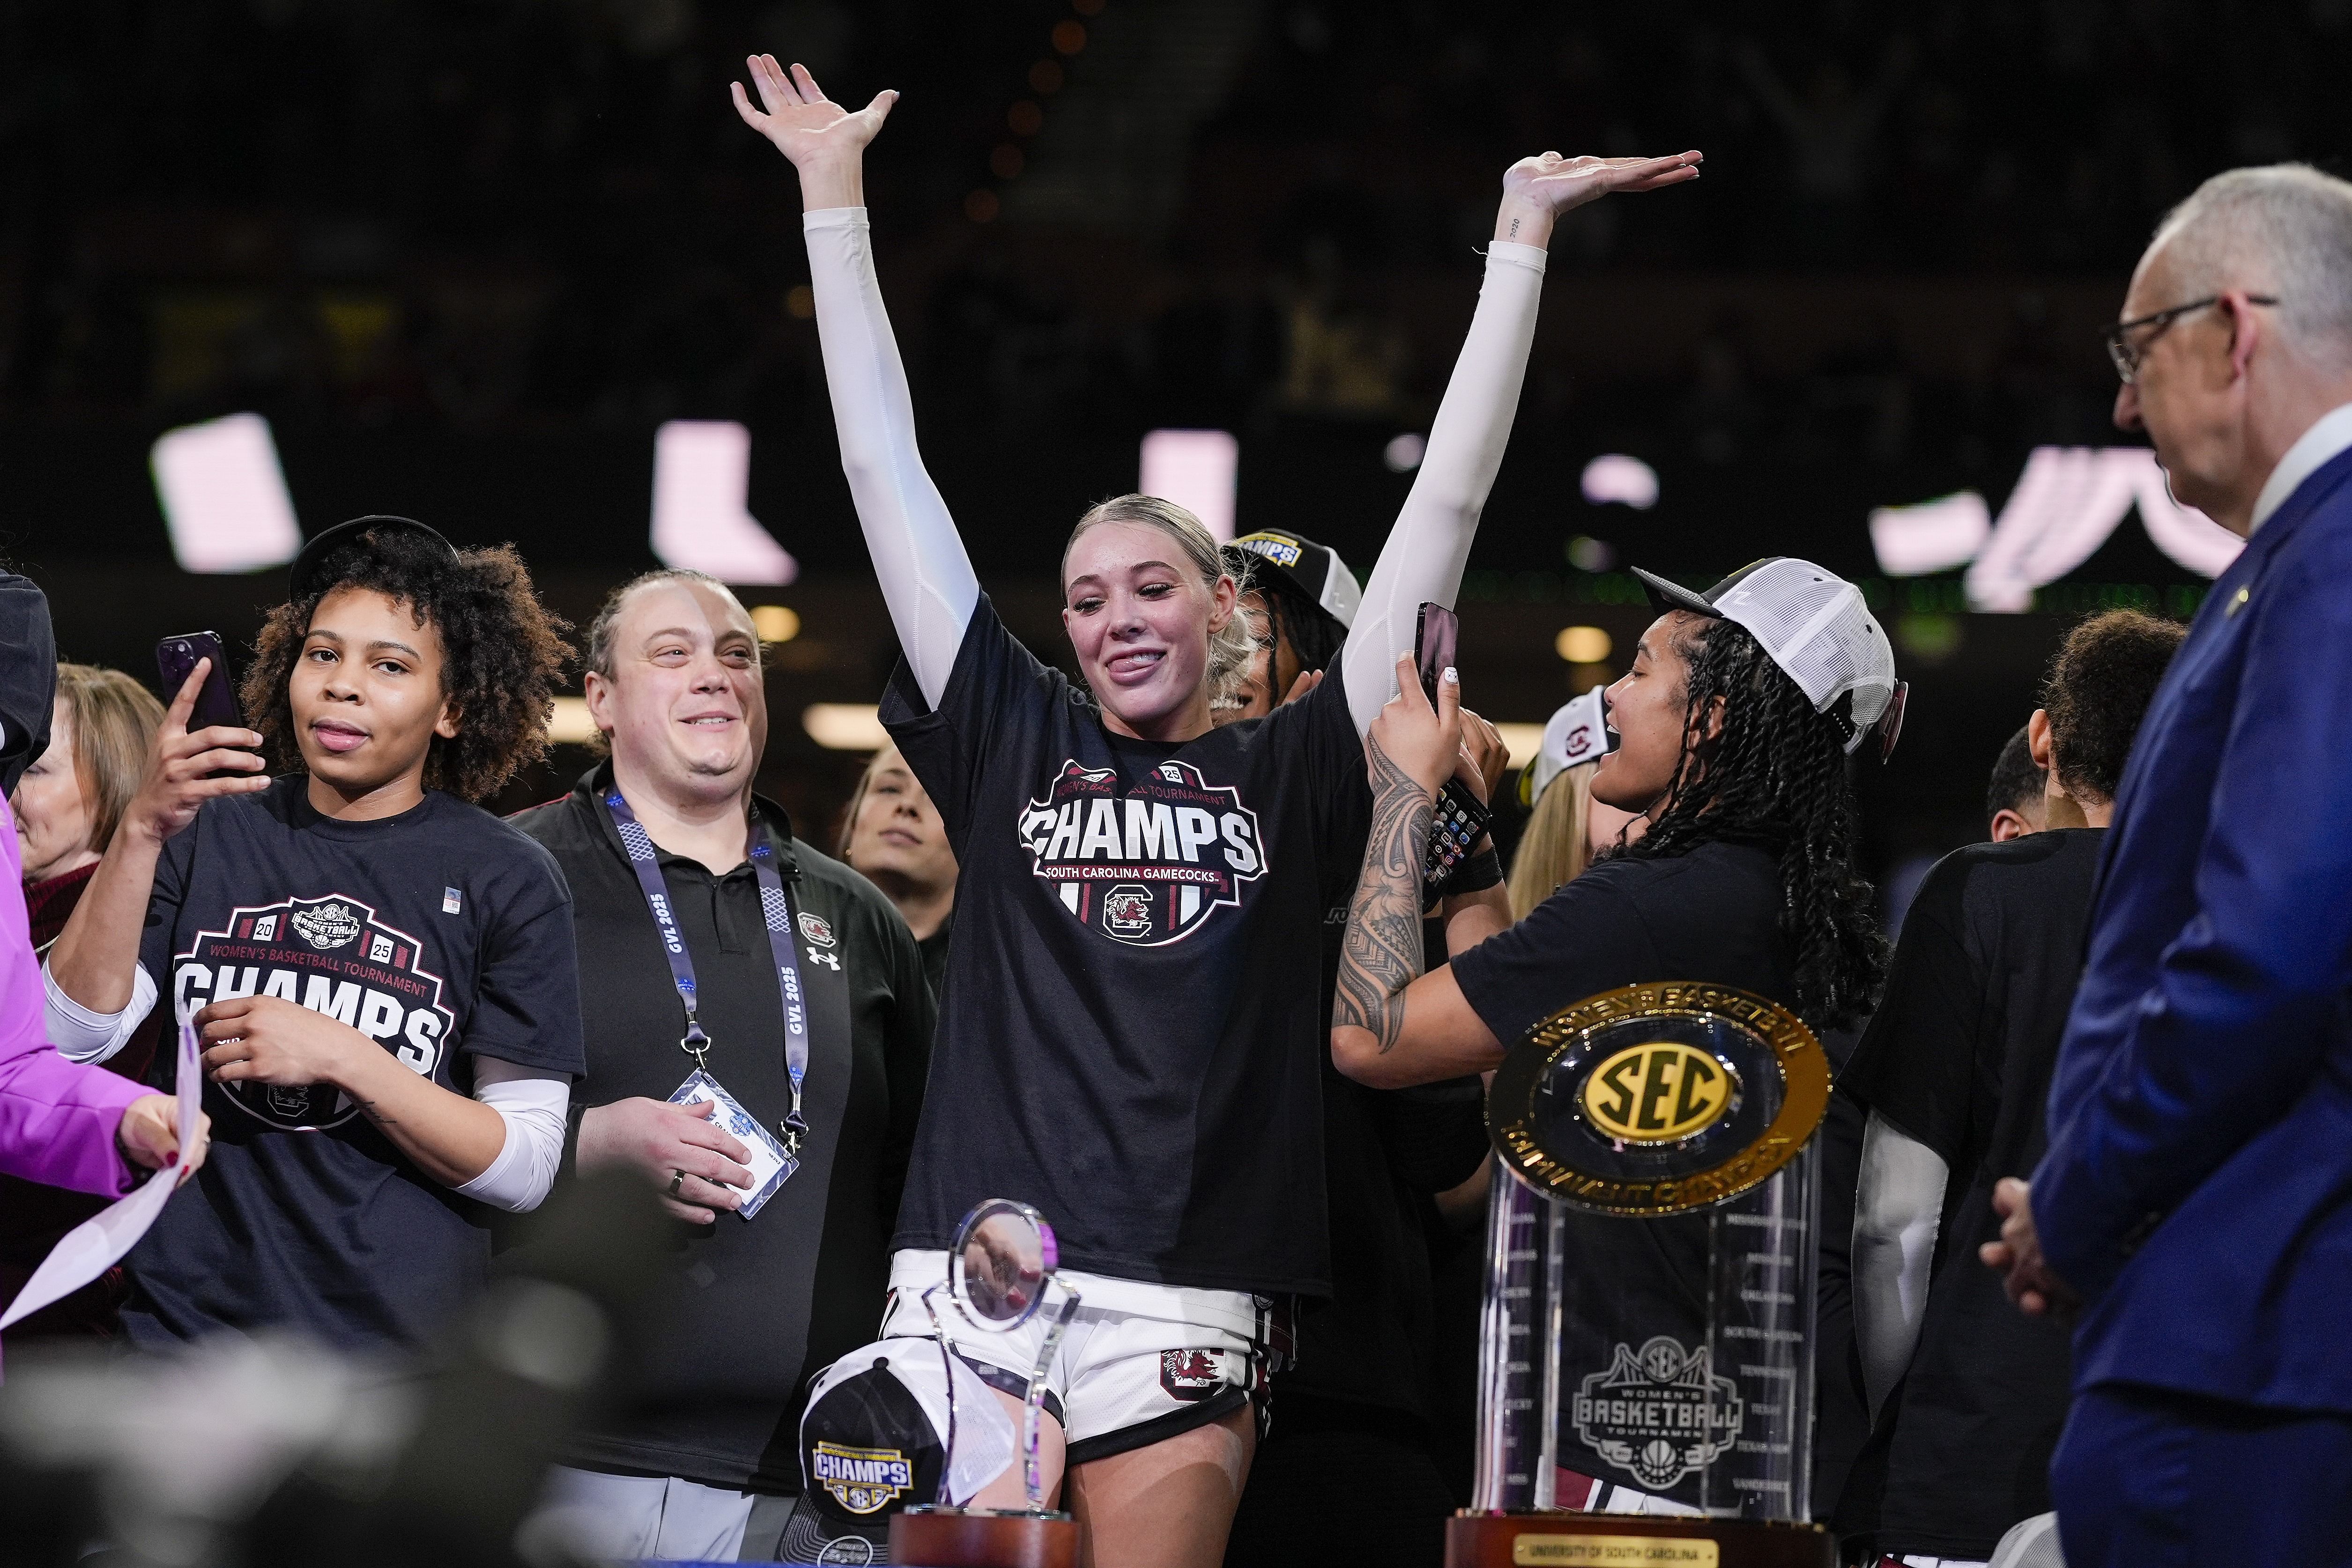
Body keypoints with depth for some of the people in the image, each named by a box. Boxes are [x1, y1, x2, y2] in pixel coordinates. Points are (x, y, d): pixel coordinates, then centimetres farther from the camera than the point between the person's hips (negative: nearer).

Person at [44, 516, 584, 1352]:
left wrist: (341, 1057, -17)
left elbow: (523, 1167, -6)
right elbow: (74, 1031, -6)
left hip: (397, 1346, -2)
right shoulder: (211, 831, 6)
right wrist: (143, 831, -16)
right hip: (185, 1323, 2)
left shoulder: (507, 881, -1)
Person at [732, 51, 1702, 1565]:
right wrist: (833, 192, 17)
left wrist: (1523, 236, 10)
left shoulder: (1290, 774, 10)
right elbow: (887, 472, 15)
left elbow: (1445, 507, 10)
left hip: (1180, 1310, -1)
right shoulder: (1010, 743, 13)